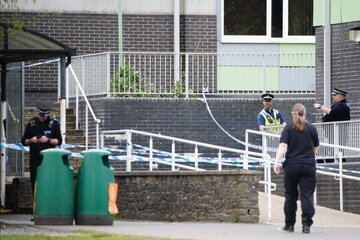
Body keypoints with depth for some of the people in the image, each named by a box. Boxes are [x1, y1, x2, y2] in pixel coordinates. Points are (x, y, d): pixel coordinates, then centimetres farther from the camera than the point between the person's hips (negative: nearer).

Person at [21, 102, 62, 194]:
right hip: (35, 159, 2)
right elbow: (24, 142, 11)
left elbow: (59, 141, 0)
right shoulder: (32, 123, 8)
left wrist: (48, 140, -16)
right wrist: (31, 140, -9)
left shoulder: (54, 123, 1)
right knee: (35, 185, 2)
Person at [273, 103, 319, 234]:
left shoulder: (288, 128, -2)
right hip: (308, 166, 0)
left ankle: (289, 224, 17)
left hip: (292, 166, 0)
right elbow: (316, 148, 12)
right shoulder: (311, 128, 2)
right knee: (307, 195, -1)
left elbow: (282, 146, -14)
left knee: (290, 195, 12)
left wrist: (276, 162, -18)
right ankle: (306, 224, -11)